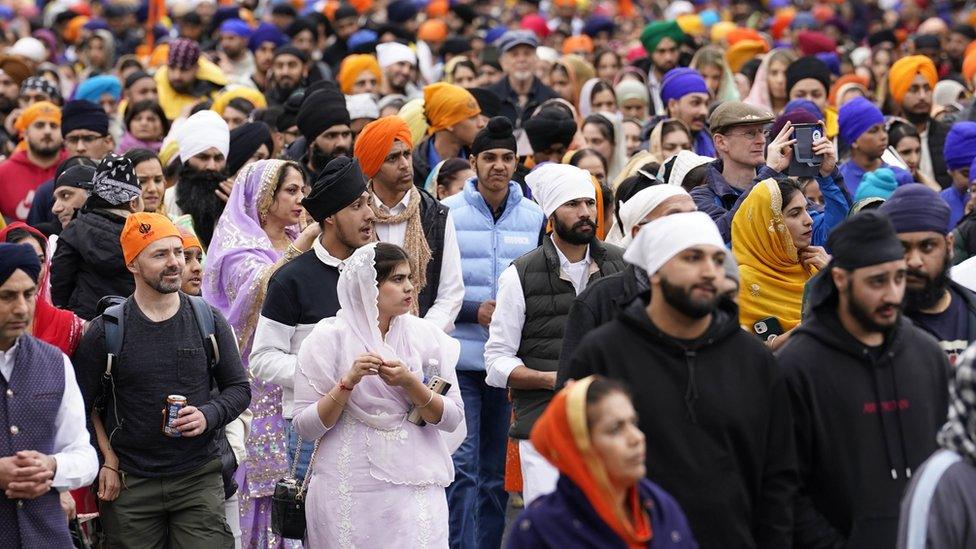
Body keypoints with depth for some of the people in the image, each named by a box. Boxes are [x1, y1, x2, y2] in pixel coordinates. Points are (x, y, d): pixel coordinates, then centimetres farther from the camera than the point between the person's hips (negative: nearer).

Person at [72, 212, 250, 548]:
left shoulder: (209, 321, 4)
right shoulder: (106, 331, -2)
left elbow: (239, 388, 9)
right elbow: (79, 405, 5)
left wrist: (209, 416, -9)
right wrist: (107, 460, -1)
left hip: (199, 480, 1)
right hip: (129, 484, -1)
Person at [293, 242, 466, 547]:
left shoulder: (426, 335, 6)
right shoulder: (329, 338, -1)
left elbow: (452, 419, 2)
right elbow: (305, 427, -4)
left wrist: (410, 383, -13)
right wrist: (348, 382, -16)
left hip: (414, 486, 2)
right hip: (348, 494, -2)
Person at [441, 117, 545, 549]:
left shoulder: (534, 217, 7)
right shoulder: (447, 214, -2)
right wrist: (475, 310, -15)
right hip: (460, 360, -3)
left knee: (497, 472, 10)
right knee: (463, 466, -8)